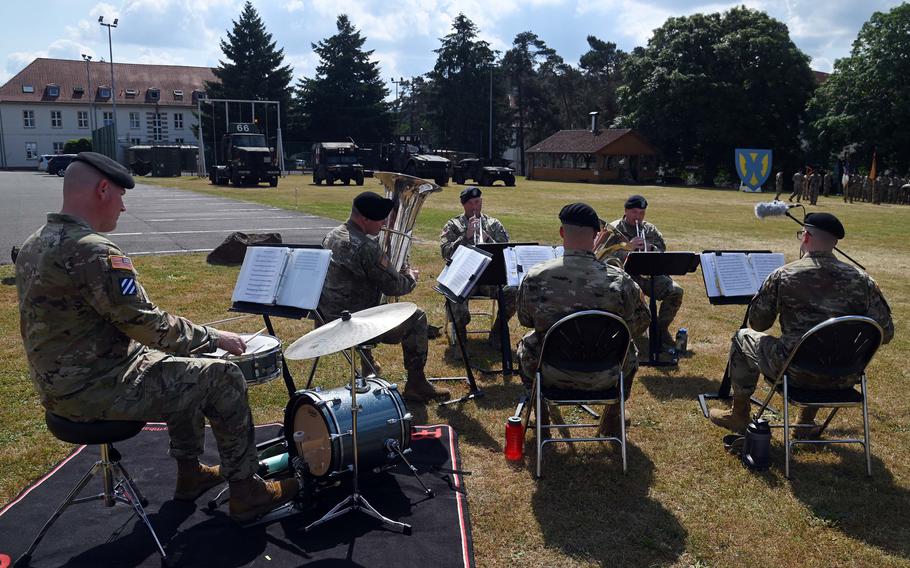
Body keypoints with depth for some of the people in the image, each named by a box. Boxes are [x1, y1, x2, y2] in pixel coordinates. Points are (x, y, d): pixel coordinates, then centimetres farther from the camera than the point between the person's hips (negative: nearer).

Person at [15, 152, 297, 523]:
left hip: (56, 386, 10)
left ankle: (190, 473, 33)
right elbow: (148, 324, -24)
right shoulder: (93, 251, -24)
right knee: (223, 378, -3)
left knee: (186, 367, 24)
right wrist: (213, 337, -9)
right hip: (95, 390, -10)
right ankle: (246, 492, 8)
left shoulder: (34, 245, 8)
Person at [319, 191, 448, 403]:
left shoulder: (331, 236, 4)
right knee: (417, 318, 7)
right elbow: (394, 287, -18)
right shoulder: (366, 247, -24)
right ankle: (416, 385, 14)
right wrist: (411, 277, 3)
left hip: (329, 316, 9)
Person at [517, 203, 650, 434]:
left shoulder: (535, 278, -19)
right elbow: (640, 325, -5)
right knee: (630, 350, 32)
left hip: (551, 375, 0)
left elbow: (525, 320, -1)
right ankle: (612, 420, 48)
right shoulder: (620, 281, -21)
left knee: (526, 344, 32)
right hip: (603, 378, 0)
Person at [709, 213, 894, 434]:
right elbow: (886, 333, 0)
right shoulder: (862, 280, -3)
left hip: (797, 372, -4)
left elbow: (758, 324, -1)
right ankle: (807, 421, 45)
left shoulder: (783, 275, -11)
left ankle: (739, 416, 31)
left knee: (743, 337, 21)